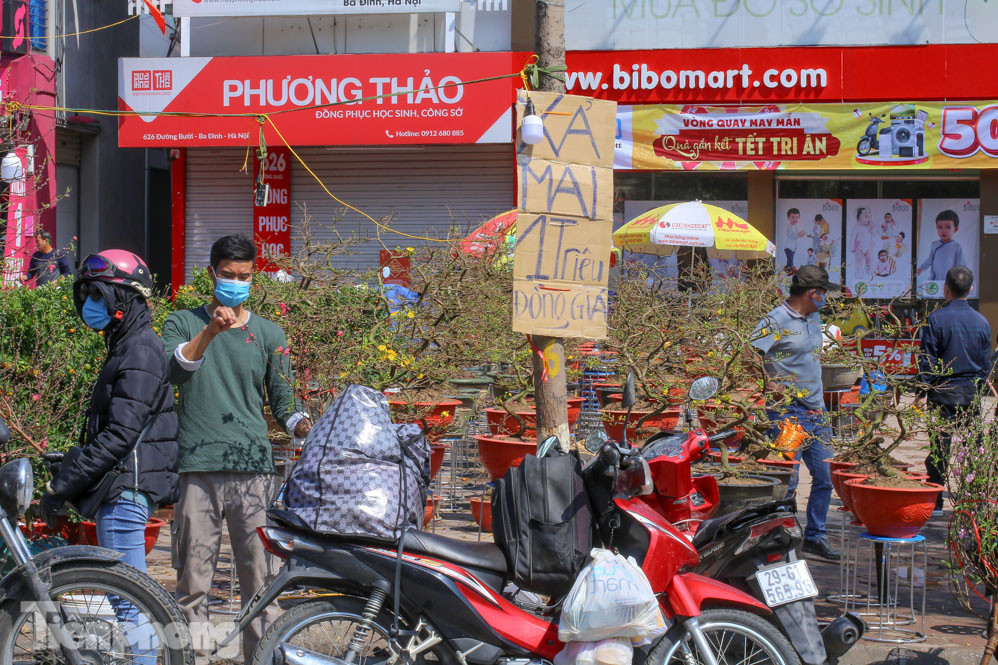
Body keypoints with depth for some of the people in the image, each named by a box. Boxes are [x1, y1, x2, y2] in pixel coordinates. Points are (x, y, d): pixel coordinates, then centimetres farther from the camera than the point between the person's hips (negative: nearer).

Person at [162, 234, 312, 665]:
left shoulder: (268, 334, 14)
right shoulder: (183, 324, 10)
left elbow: (282, 402, 15)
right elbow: (173, 369, -10)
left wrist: (300, 424, -6)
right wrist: (211, 331, -23)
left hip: (253, 468, 1)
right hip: (197, 467, -1)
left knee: (259, 575, -2)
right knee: (193, 578, 0)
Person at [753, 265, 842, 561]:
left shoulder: (813, 318, 13)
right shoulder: (775, 321, -13)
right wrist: (769, 385, -21)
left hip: (816, 411, 8)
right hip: (788, 412, -8)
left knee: (824, 477, 10)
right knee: (787, 479, -4)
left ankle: (815, 536, 23)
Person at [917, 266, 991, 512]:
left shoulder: (936, 319, -10)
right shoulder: (982, 322, 3)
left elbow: (926, 360, -9)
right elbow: (986, 364, 9)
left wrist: (926, 389, 2)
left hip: (944, 393, -3)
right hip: (971, 394, 3)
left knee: (939, 448, 2)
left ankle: (934, 501, 5)